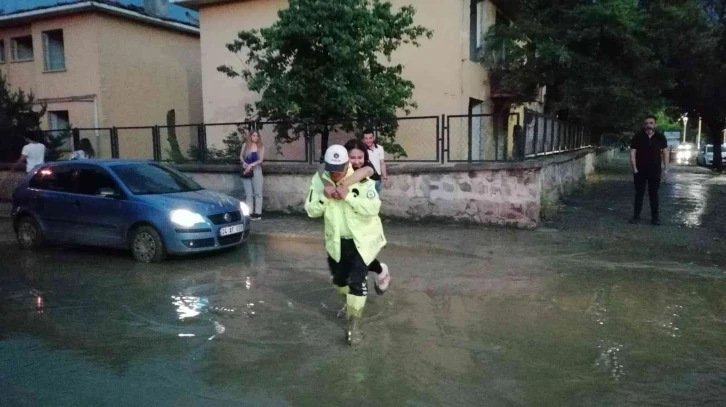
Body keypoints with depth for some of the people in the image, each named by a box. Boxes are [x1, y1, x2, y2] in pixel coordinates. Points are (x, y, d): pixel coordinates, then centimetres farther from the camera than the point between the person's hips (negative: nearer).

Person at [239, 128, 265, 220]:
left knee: (257, 192, -4)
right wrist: (244, 163, -10)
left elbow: (261, 160, -6)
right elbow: (241, 156, 10)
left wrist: (251, 165, -17)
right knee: (248, 193, 4)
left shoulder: (261, 147, 1)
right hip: (246, 170, 2)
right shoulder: (245, 145, 5)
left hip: (256, 170, -2)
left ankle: (258, 213, -3)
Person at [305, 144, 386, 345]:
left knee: (357, 280, -11)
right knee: (339, 278, 22)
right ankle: (350, 303, 52)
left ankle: (354, 325, 3)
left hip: (362, 239, -4)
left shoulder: (361, 179, -20)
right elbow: (311, 211, -8)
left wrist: (348, 195, -34)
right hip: (337, 240, 5)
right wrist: (324, 197, -26)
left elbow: (373, 208, -28)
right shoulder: (319, 179, -10)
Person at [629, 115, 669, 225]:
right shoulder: (637, 137, -6)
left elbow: (665, 152, 5)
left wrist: (665, 168, 0)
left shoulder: (660, 137, 0)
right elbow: (632, 153, -5)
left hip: (655, 170, 1)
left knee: (653, 193, 7)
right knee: (639, 193, 5)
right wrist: (634, 168, -11)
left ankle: (655, 217, 13)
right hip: (640, 170, -1)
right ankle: (636, 216, 12)